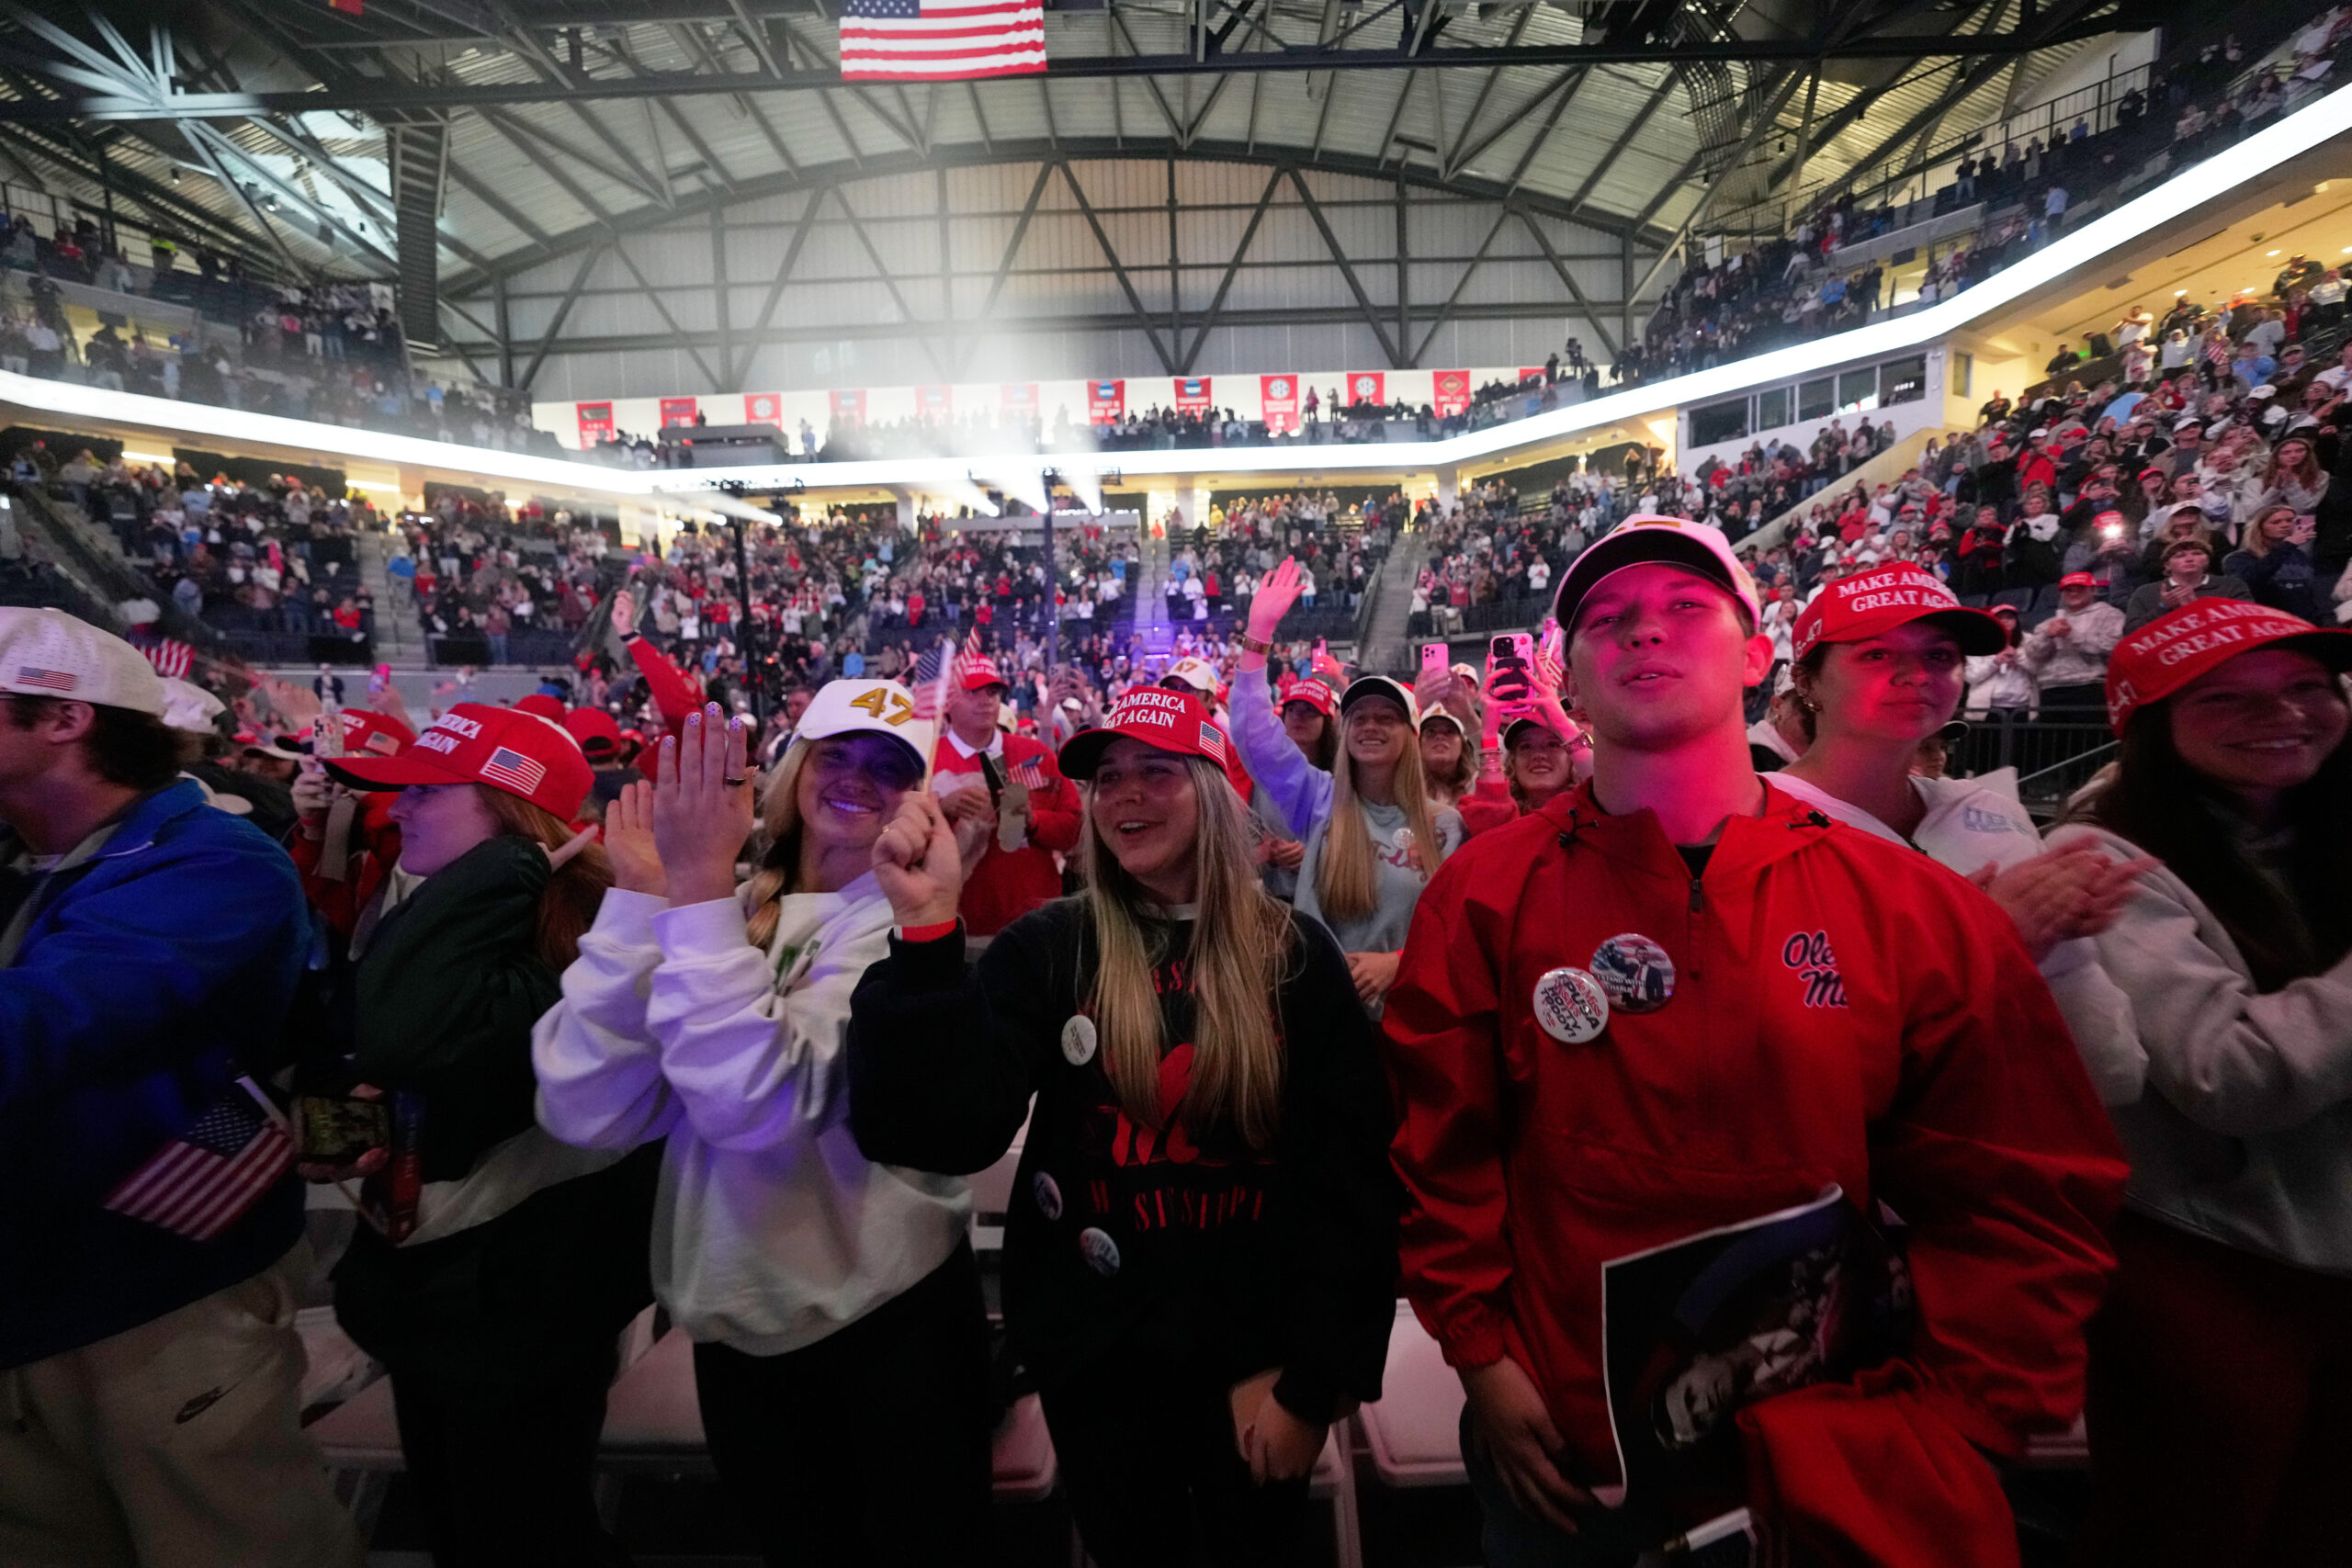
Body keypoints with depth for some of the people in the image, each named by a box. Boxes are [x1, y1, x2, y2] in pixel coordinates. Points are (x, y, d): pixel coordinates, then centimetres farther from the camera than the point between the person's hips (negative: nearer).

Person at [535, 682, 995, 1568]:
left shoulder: (901, 923, -16)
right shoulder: (721, 913, -4)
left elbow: (754, 1103, -31)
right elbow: (586, 1113, -15)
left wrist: (699, 892, -32)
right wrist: (640, 898, -19)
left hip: (888, 1319, -4)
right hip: (733, 1314, 4)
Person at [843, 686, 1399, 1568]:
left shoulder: (1294, 955, -8)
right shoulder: (1047, 948, -9)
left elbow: (1352, 1171, -6)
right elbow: (945, 1133, -20)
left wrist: (1312, 1374, -6)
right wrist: (925, 932, -30)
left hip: (1256, 1348, 0)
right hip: (1094, 1348, 0)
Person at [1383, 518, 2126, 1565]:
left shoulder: (1915, 912, -7)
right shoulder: (1486, 897, -10)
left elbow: (2025, 1201, -2)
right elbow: (1435, 1148, -7)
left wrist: (1938, 1429, -7)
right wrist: (1484, 1356, -9)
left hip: (1836, 1475, 1)